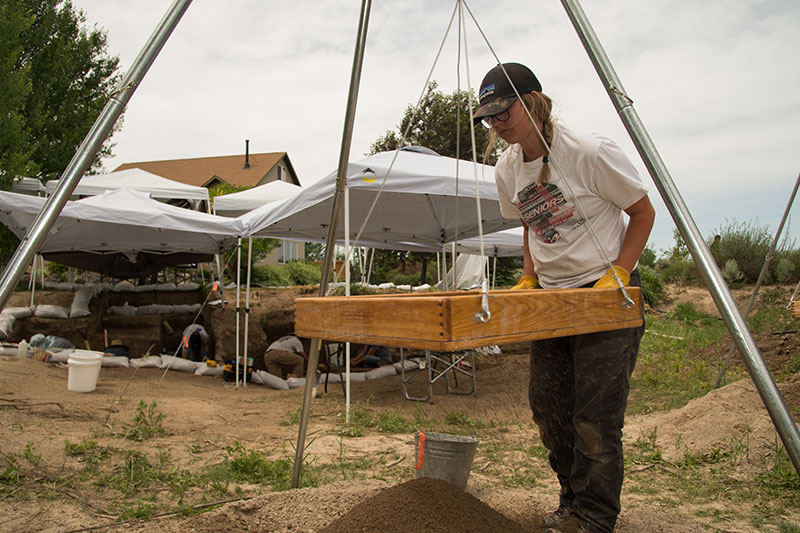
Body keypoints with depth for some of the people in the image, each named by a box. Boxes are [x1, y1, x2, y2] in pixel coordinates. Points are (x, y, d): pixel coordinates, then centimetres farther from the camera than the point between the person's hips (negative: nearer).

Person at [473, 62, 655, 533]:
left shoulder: (589, 151, -17)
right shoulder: (507, 170, 1)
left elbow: (643, 213, -7)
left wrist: (618, 275, -15)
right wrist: (529, 277, 6)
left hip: (608, 291, -6)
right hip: (551, 296, 6)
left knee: (596, 412, -7)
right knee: (548, 405, 8)